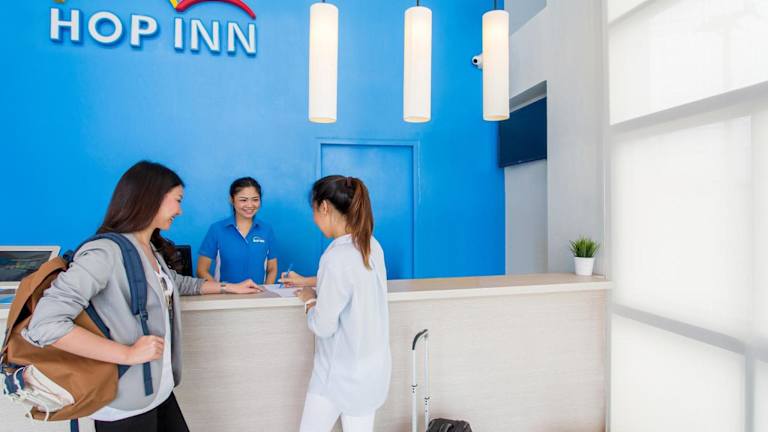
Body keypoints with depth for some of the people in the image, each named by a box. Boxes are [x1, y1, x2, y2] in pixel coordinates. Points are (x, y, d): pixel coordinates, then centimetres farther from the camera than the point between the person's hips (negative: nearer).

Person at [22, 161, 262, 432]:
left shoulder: (150, 250, 5)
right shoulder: (106, 252, -22)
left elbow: (177, 283, 22)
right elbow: (44, 324, -27)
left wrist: (230, 287, 21)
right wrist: (129, 354, -25)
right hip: (125, 405, -8)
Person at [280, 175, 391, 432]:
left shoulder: (337, 256, -26)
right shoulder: (372, 246, -1)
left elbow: (323, 326, -19)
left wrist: (309, 299, 0)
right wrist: (307, 281, 25)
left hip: (340, 372, -7)